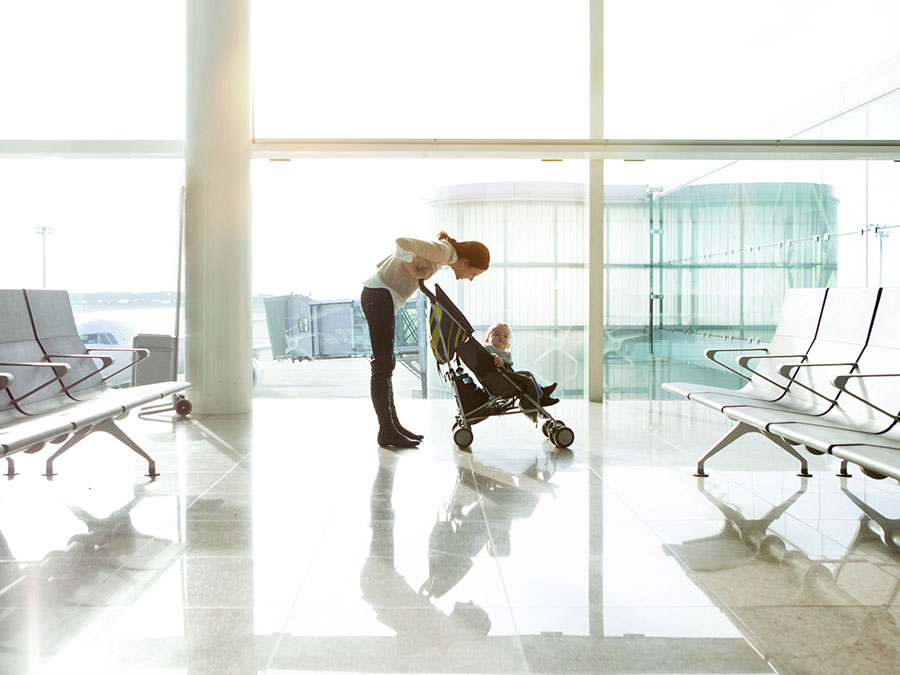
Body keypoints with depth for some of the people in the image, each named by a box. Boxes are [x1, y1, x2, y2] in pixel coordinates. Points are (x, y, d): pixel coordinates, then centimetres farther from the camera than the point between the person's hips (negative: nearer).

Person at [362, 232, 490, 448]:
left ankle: (392, 424, 17)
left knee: (386, 364, 11)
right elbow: (402, 243, -29)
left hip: (378, 295, 10)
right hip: (380, 295, -10)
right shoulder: (443, 251, -13)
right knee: (383, 364, -9)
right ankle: (387, 431, -7)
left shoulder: (440, 253, 15)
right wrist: (414, 270, -18)